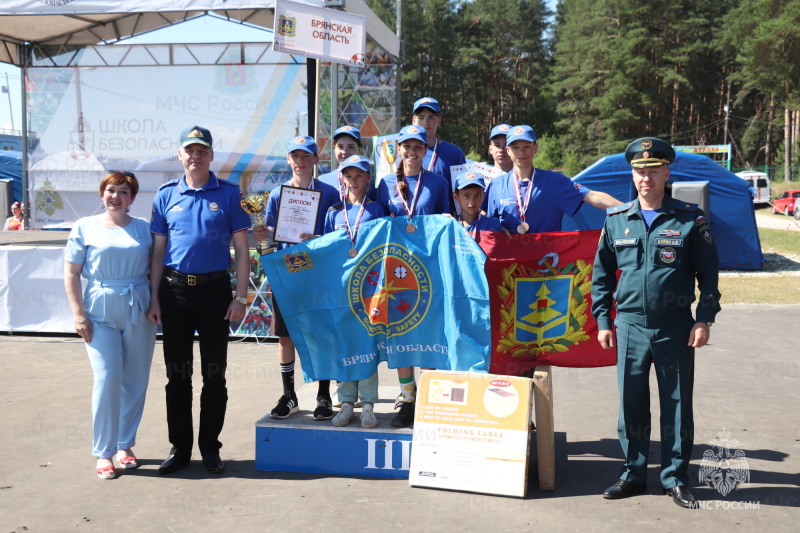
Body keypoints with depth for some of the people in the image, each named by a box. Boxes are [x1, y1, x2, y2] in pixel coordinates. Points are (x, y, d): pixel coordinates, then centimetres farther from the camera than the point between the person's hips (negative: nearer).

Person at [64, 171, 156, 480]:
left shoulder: (144, 229, 7)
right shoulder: (85, 228, 4)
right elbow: (71, 274, 2)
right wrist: (79, 315, -5)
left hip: (139, 312, 2)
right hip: (101, 312, -2)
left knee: (135, 382, 6)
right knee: (107, 380, -8)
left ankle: (125, 445, 21)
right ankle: (103, 452, 5)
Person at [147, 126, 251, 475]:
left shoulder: (229, 194, 2)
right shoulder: (166, 195, 7)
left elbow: (241, 250, 1)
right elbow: (158, 250, 8)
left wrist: (241, 297, -6)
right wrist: (154, 298, 2)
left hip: (215, 289, -1)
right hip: (175, 289, 2)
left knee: (214, 374, 5)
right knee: (177, 374, 9)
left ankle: (210, 447, 18)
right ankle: (179, 446, 21)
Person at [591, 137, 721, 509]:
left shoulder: (690, 220, -2)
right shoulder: (617, 220, 4)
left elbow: (708, 273, 2)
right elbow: (602, 274, 9)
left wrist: (704, 320, -5)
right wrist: (602, 320, 5)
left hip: (675, 327, -1)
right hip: (630, 325, 2)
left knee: (677, 404, 7)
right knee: (631, 403, 9)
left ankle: (675, 479, 21)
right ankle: (632, 475, 23)